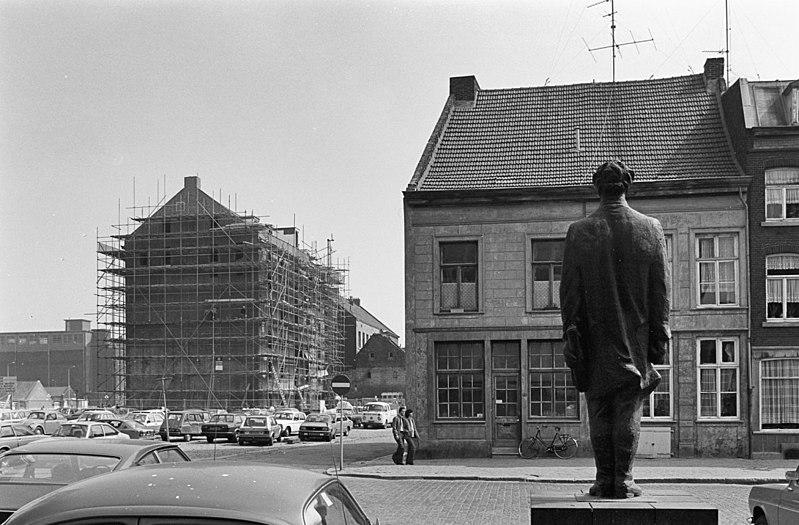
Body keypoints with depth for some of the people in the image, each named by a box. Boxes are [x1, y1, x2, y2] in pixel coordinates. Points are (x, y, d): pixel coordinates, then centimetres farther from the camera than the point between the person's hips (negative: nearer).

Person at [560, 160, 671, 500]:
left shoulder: (579, 232, -5)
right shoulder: (651, 229, -1)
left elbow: (569, 290, -4)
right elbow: (661, 290, 1)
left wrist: (570, 336, 2)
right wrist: (660, 337, 6)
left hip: (594, 339, -1)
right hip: (635, 339, 1)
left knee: (599, 414, 7)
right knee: (629, 411, 5)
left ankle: (604, 481, 8)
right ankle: (624, 481, 3)